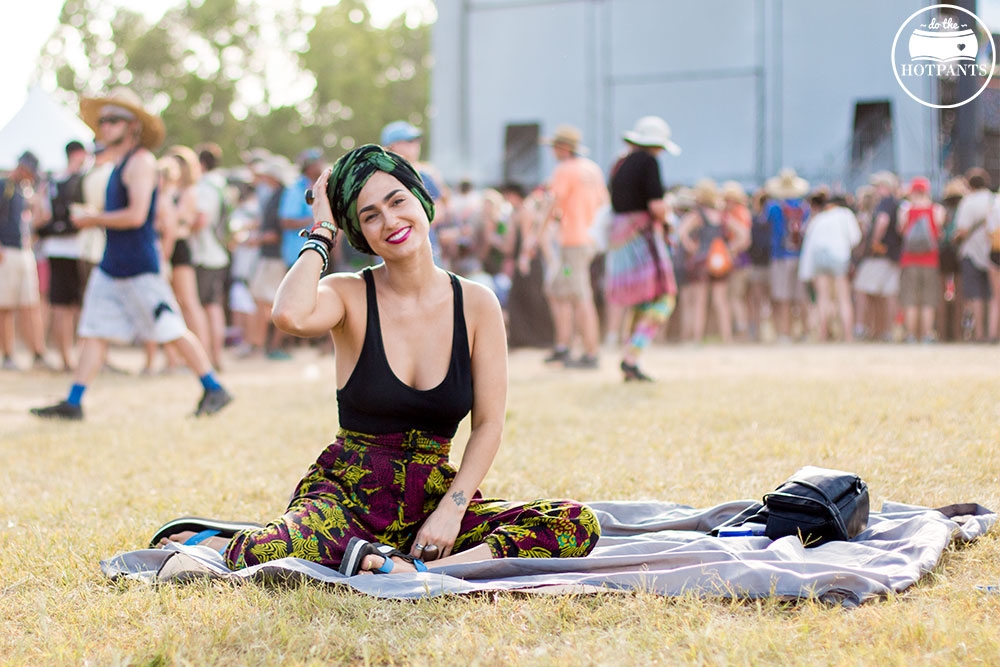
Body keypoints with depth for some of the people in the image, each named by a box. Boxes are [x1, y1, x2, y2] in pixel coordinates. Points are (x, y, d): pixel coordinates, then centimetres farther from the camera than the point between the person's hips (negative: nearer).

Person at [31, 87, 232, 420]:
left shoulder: (141, 162, -12)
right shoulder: (120, 163, 17)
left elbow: (136, 215, -21)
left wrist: (94, 219, -10)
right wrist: (92, 220, 11)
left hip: (139, 265, -9)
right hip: (112, 266, 9)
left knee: (172, 330, -4)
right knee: (94, 332, 4)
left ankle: (214, 390, 4)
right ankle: (73, 403, 4)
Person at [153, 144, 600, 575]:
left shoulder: (476, 304, 3)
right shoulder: (350, 296, -2)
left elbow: (488, 424, 1)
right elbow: (291, 315, -27)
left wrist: (451, 509, -13)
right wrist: (323, 231, -12)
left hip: (434, 495, 3)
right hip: (346, 492, -3)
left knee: (578, 526, -23)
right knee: (277, 551, -37)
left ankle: (415, 570, -33)